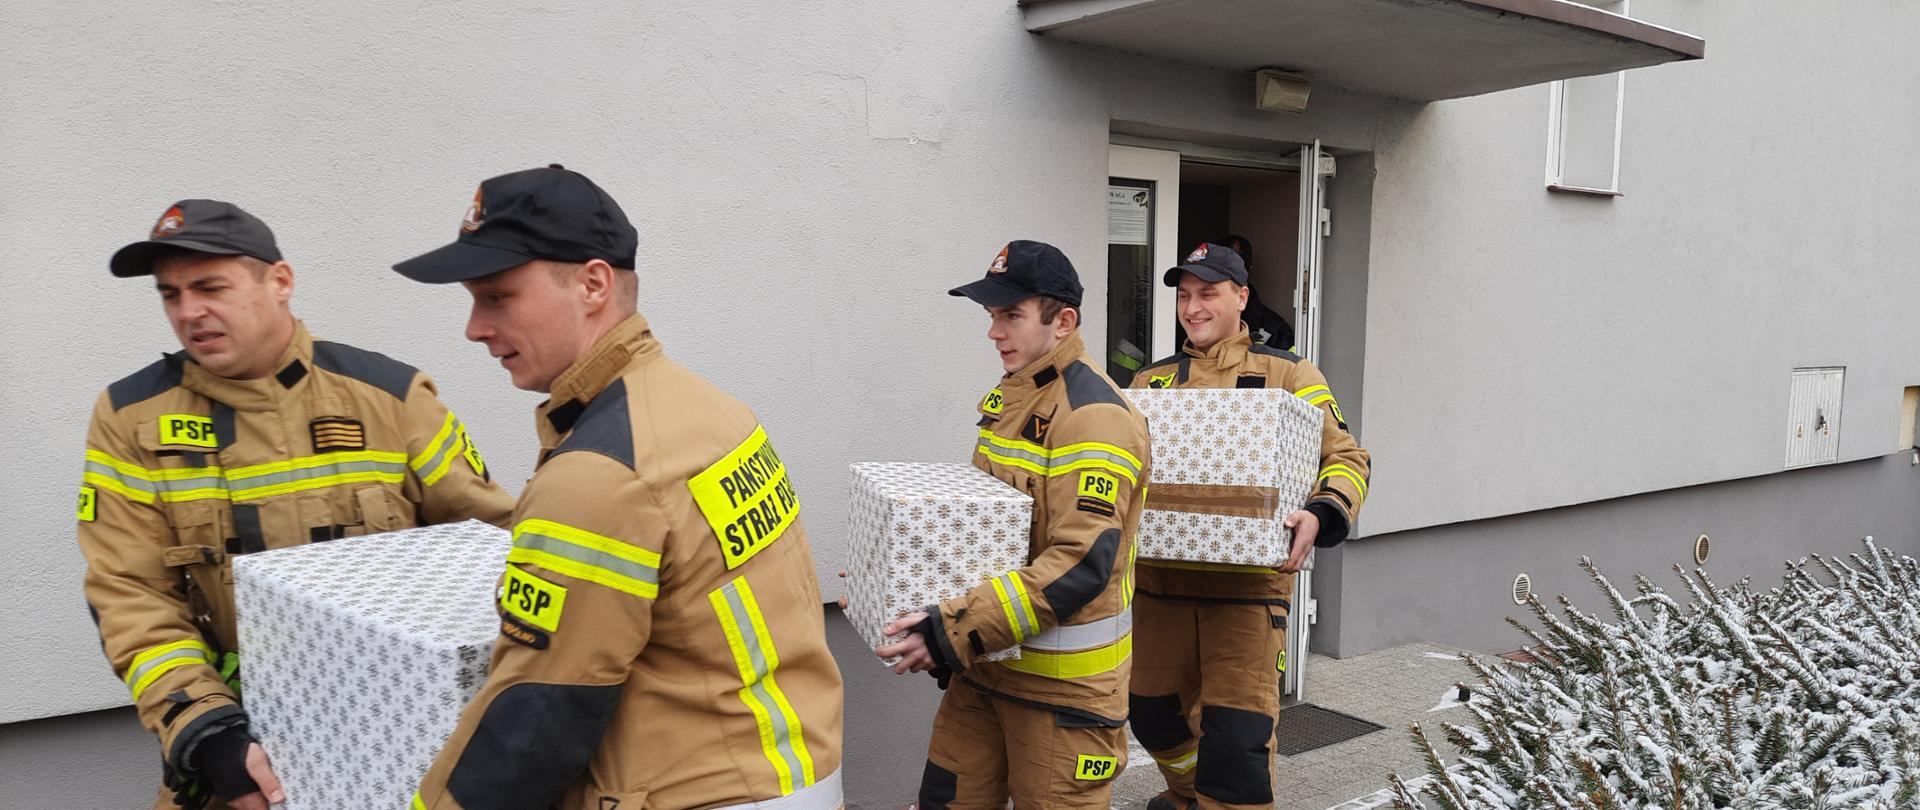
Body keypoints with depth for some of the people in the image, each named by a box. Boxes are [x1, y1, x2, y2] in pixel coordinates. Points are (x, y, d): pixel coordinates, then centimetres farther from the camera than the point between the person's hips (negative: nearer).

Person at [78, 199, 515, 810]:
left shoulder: (389, 394, -6)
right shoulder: (132, 418, -3)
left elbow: (488, 533, 0)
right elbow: (131, 597, -7)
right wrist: (204, 733, -18)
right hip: (241, 742, 0)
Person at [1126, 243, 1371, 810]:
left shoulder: (1288, 375, 3)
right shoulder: (1152, 381, 13)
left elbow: (1345, 457, 1)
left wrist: (1321, 515, -19)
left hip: (1247, 581, -4)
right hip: (1161, 578, 4)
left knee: (1236, 737, -10)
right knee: (1153, 714, 18)